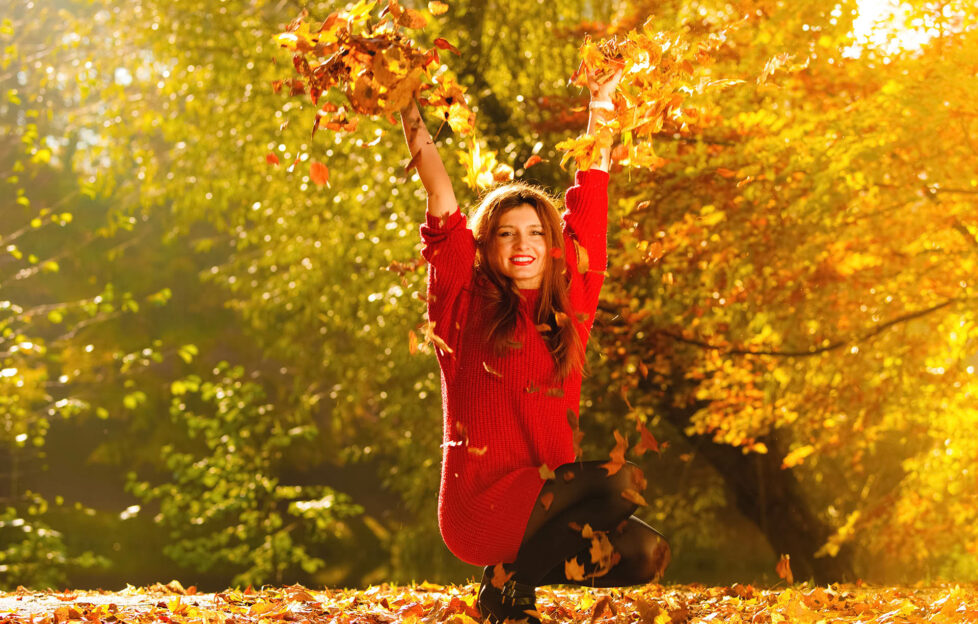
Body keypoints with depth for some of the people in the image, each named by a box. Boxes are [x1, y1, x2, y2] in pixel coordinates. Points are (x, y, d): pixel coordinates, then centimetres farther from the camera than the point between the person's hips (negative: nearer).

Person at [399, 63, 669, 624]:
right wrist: (410, 112, -2)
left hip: (543, 493, 6)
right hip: (481, 500, -5)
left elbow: (589, 199, 16)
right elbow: (441, 196, -3)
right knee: (621, 482, -22)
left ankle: (519, 571, 7)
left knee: (646, 555, -13)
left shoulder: (570, 301, 10)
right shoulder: (467, 303, 0)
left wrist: (602, 100, 21)